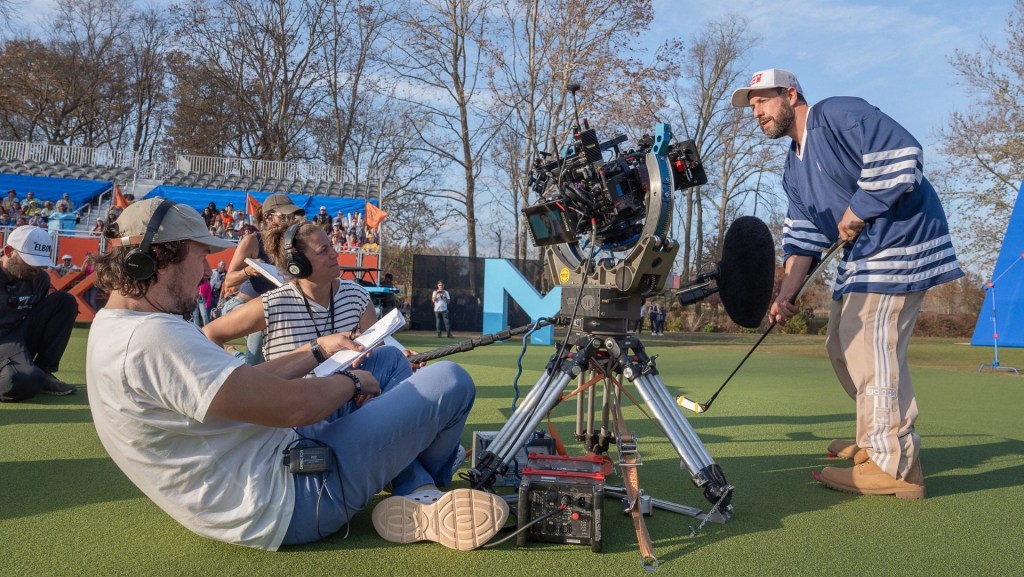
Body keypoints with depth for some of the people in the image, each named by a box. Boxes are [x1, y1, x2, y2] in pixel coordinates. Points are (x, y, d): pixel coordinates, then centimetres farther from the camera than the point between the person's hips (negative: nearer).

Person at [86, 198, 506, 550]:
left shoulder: (113, 329, 10)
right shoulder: (152, 337, -25)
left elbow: (244, 385, 15)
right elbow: (293, 405, -27)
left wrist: (317, 351, 14)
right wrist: (351, 382, -8)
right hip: (289, 502, -11)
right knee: (450, 383, -6)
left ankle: (422, 502, 8)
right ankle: (427, 491, 25)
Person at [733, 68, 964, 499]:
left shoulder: (839, 115, -11)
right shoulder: (794, 166, 16)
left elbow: (901, 156, -24)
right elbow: (803, 235, 10)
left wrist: (855, 215, -18)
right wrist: (788, 290, -1)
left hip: (899, 242, -10)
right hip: (859, 256, 10)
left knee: (870, 345, -15)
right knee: (841, 346, 13)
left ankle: (894, 466, -8)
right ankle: (874, 440, 29)